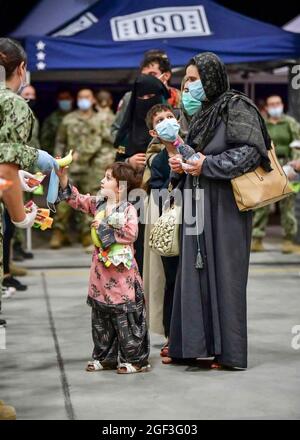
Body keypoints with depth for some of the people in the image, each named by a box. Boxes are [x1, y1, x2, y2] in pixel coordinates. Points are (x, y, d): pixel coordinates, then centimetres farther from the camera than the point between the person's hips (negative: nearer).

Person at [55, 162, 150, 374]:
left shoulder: (128, 209, -12)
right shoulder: (98, 203, 8)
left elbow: (130, 233, -23)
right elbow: (78, 200, 12)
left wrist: (105, 228, -17)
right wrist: (63, 178, 1)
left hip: (121, 271, -7)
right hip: (101, 269, 7)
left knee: (125, 315, -3)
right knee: (100, 316, 13)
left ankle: (136, 359, 6)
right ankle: (105, 357, 24)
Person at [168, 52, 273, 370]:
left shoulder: (236, 108, -8)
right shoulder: (203, 112, 16)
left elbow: (251, 152, -17)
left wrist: (207, 165, -18)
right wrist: (182, 163, 4)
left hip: (225, 204, -8)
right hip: (199, 204, 8)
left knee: (223, 272, -5)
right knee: (195, 271, 6)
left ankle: (228, 351, 2)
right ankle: (197, 343, 12)